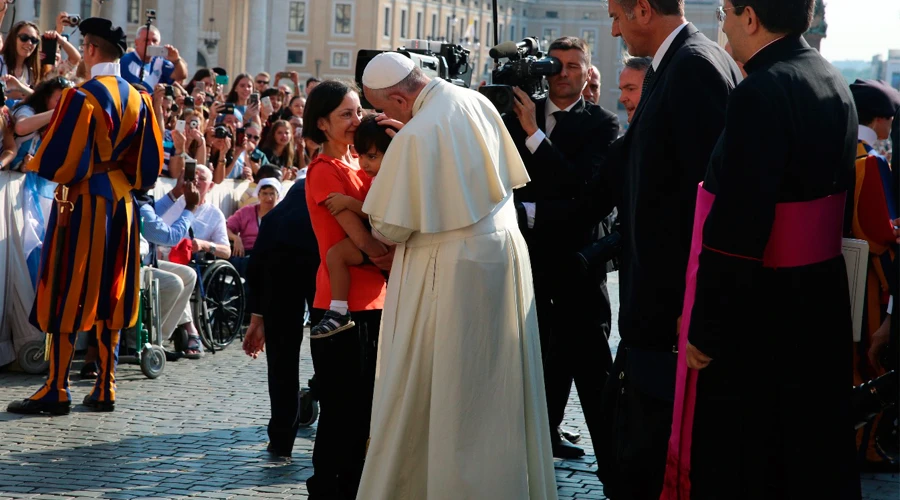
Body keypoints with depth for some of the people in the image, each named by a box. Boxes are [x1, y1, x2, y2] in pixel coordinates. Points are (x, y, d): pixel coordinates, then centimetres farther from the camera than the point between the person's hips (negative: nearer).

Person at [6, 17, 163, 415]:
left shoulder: (81, 97, -16)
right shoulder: (139, 100, 5)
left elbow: (57, 158, -16)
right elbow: (149, 163, 9)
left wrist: (62, 179, 4)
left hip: (81, 203, -6)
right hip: (120, 204, 6)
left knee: (67, 294, -1)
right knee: (108, 294, 11)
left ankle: (57, 390, 1)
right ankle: (105, 389, 12)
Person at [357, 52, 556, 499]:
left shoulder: (416, 135, -21)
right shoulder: (476, 102, 1)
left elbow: (391, 228, -14)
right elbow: (507, 174, 14)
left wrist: (379, 233, 8)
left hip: (450, 270, -7)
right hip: (504, 248, 7)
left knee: (439, 390, 2)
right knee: (499, 386, 14)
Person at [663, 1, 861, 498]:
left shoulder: (759, 95, -21)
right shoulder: (834, 84, 7)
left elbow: (736, 229, -25)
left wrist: (704, 328, -19)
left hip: (755, 309, -9)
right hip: (822, 302, 9)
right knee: (814, 455, 16)